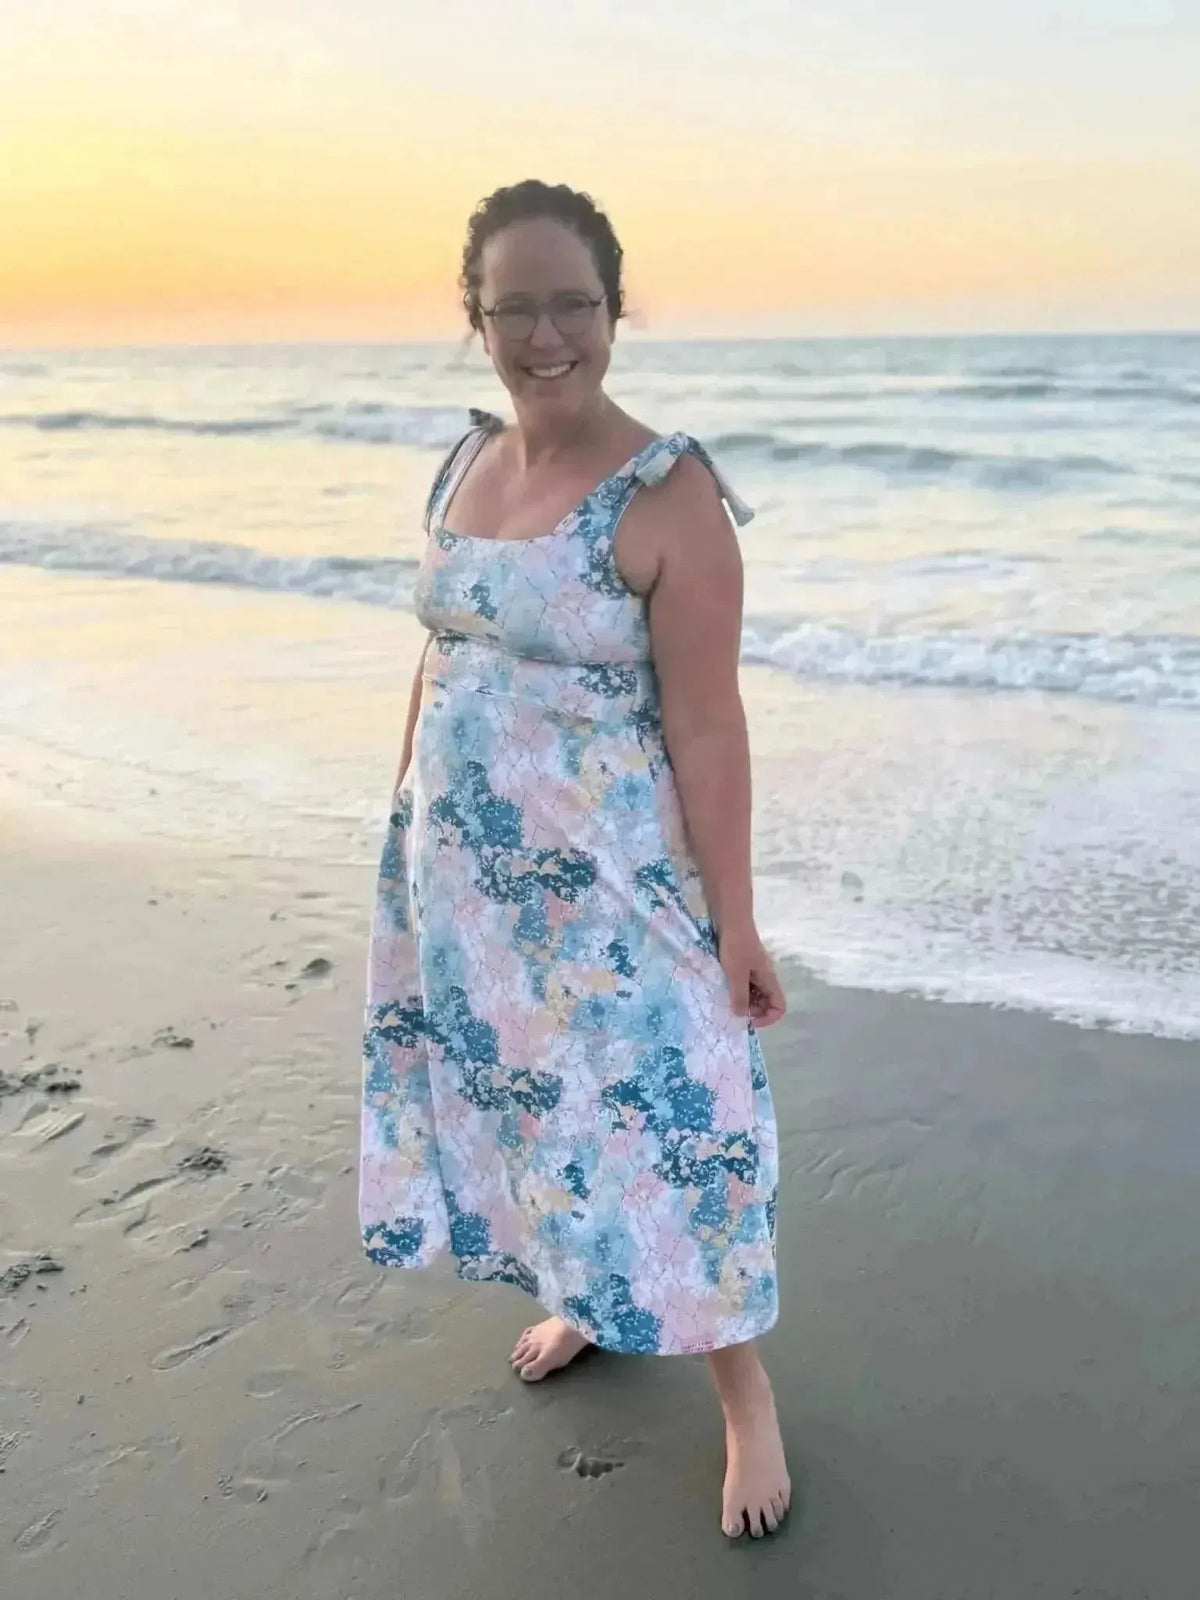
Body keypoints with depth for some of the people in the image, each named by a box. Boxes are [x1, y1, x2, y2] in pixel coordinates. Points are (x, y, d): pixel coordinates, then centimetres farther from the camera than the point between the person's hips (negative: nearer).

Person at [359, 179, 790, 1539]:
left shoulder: (667, 496, -17)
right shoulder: (466, 466, 3)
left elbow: (705, 725, -16)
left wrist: (733, 923, -14)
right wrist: (403, 832, 15)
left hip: (603, 882, -6)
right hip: (464, 873, 7)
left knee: (652, 1117, 3)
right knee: (517, 1090, 20)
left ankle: (745, 1399, 24)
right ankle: (583, 1297, 47)